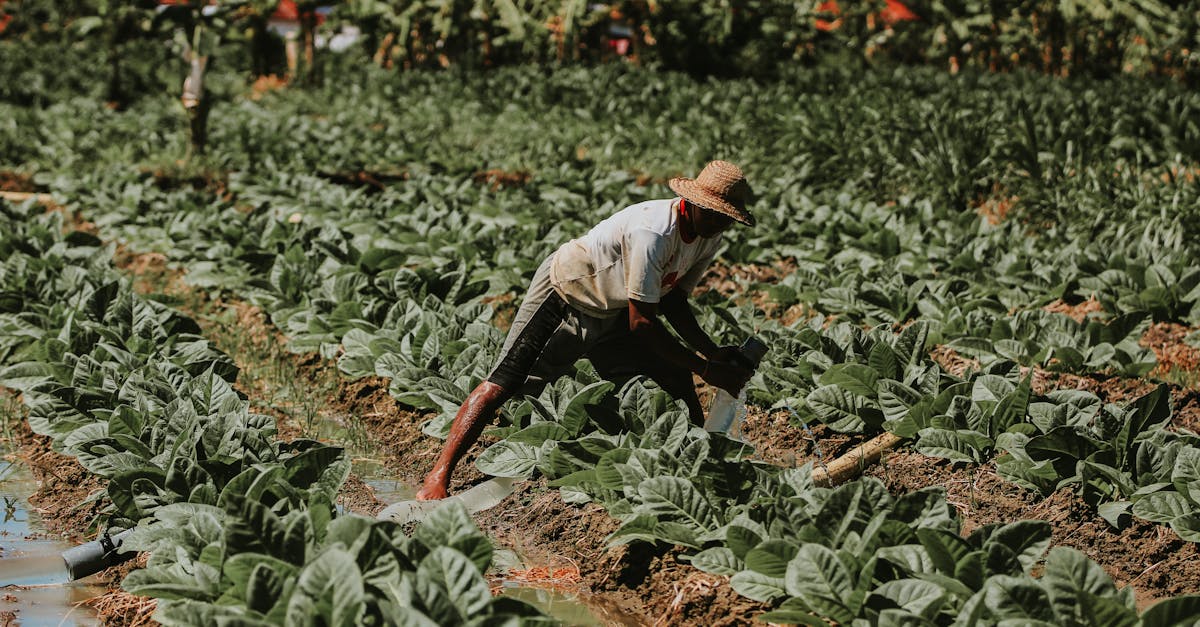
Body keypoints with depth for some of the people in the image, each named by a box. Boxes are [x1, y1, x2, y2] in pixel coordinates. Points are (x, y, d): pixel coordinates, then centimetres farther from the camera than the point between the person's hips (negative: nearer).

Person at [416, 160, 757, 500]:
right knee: (503, 384, -13)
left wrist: (712, 351, -10)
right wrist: (706, 369, -29)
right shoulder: (654, 231, -35)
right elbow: (640, 322, -33)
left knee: (675, 377, 2)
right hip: (565, 297, -8)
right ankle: (439, 475, -10)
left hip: (612, 312, 8)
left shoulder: (710, 237, -8)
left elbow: (672, 300, 3)